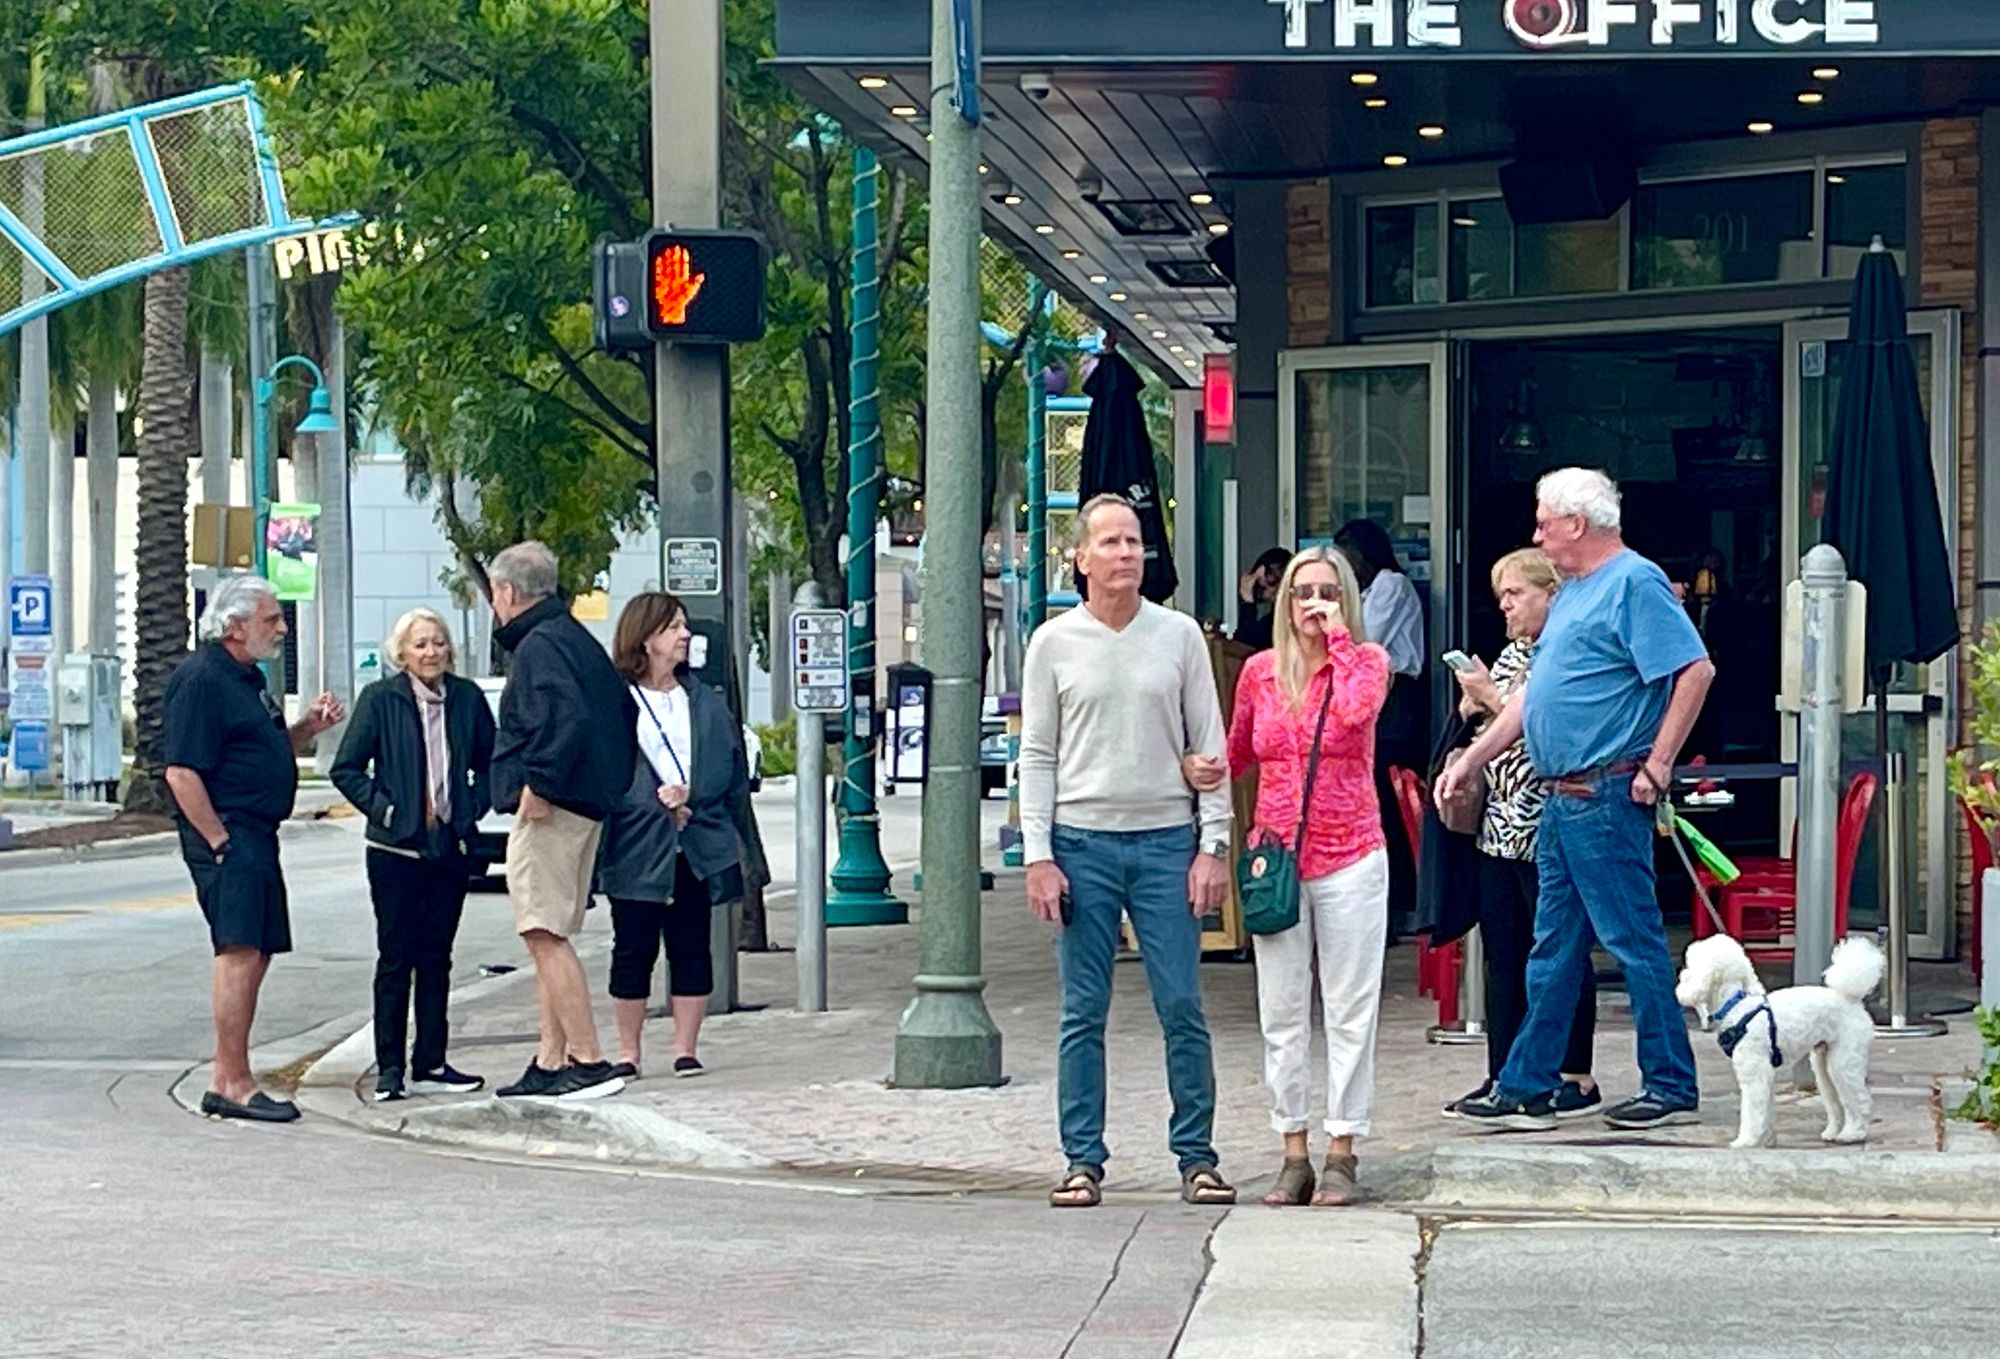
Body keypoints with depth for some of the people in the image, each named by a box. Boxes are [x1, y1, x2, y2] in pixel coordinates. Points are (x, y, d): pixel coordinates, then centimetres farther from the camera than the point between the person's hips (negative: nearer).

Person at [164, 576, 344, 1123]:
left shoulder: (249, 678, 18)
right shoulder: (201, 680, -14)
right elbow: (182, 772, -19)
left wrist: (307, 727, 9)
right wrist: (220, 843, -20)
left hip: (256, 839, 11)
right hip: (227, 837, -11)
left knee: (255, 955, 11)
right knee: (240, 954, -13)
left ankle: (225, 1082, 17)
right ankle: (234, 1084, -12)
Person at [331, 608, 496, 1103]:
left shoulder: (467, 698, 5)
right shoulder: (380, 699, -4)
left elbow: (490, 764, 15)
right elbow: (347, 769, -3)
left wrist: (472, 810, 2)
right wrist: (384, 809, -10)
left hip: (449, 847, 3)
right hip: (396, 848, -3)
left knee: (436, 958, 8)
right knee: (396, 958, -1)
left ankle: (431, 1064, 14)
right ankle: (389, 1068, 3)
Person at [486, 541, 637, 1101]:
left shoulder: (539, 645, -12)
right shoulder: (577, 640, 18)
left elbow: (568, 715, -28)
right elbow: (623, 712, 22)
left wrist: (539, 783, -23)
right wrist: (612, 785, 21)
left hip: (546, 810, -11)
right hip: (585, 807, 11)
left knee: (544, 936, -11)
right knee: (550, 938, 14)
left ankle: (589, 1060, -16)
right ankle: (550, 1062, 17)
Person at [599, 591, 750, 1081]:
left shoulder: (706, 703, 12)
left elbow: (732, 771, 9)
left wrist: (691, 797, -7)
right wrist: (658, 804, -12)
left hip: (698, 850, 3)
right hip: (638, 850, -3)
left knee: (691, 948, 4)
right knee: (634, 950, 2)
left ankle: (685, 1049, 10)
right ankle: (628, 1052, 11)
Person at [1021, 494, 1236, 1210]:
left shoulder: (1180, 635, 6)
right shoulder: (1055, 642, 5)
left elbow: (1209, 747, 6)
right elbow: (1037, 755, 5)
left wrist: (1213, 846, -1)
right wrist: (1038, 855, -3)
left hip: (1167, 841, 0)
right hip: (1082, 842, 0)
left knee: (1183, 1009, -1)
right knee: (1083, 1014, 2)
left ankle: (1197, 1157, 6)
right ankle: (1083, 1160, 8)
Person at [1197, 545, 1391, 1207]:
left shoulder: (1366, 660, 0)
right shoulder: (1260, 671, 8)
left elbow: (1357, 709, -24)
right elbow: (1239, 754, 20)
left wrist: (1339, 639, -13)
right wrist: (1199, 768, 0)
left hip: (1349, 859, -3)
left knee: (1350, 1011, 1)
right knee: (1281, 1015, 5)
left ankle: (1341, 1152, 8)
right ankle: (1294, 1154, 12)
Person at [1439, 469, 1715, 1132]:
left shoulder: (1635, 583, -12)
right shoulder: (1573, 591, 19)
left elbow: (1696, 670, -20)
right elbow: (1534, 695, 24)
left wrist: (1656, 765, -19)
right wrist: (1472, 760, 21)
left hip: (1607, 797, -10)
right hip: (1563, 800, 10)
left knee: (1634, 942, -4)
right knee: (1555, 947, 13)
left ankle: (1672, 1089, 3)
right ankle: (1527, 1089, 18)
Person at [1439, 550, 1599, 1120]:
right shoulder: (1509, 657, 17)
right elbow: (1479, 727, 25)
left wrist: (1492, 698, -13)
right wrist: (1473, 705, 4)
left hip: (1547, 830, -9)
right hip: (1499, 827, 9)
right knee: (1501, 956, 10)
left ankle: (1576, 1078, 5)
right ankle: (1502, 1079, 15)